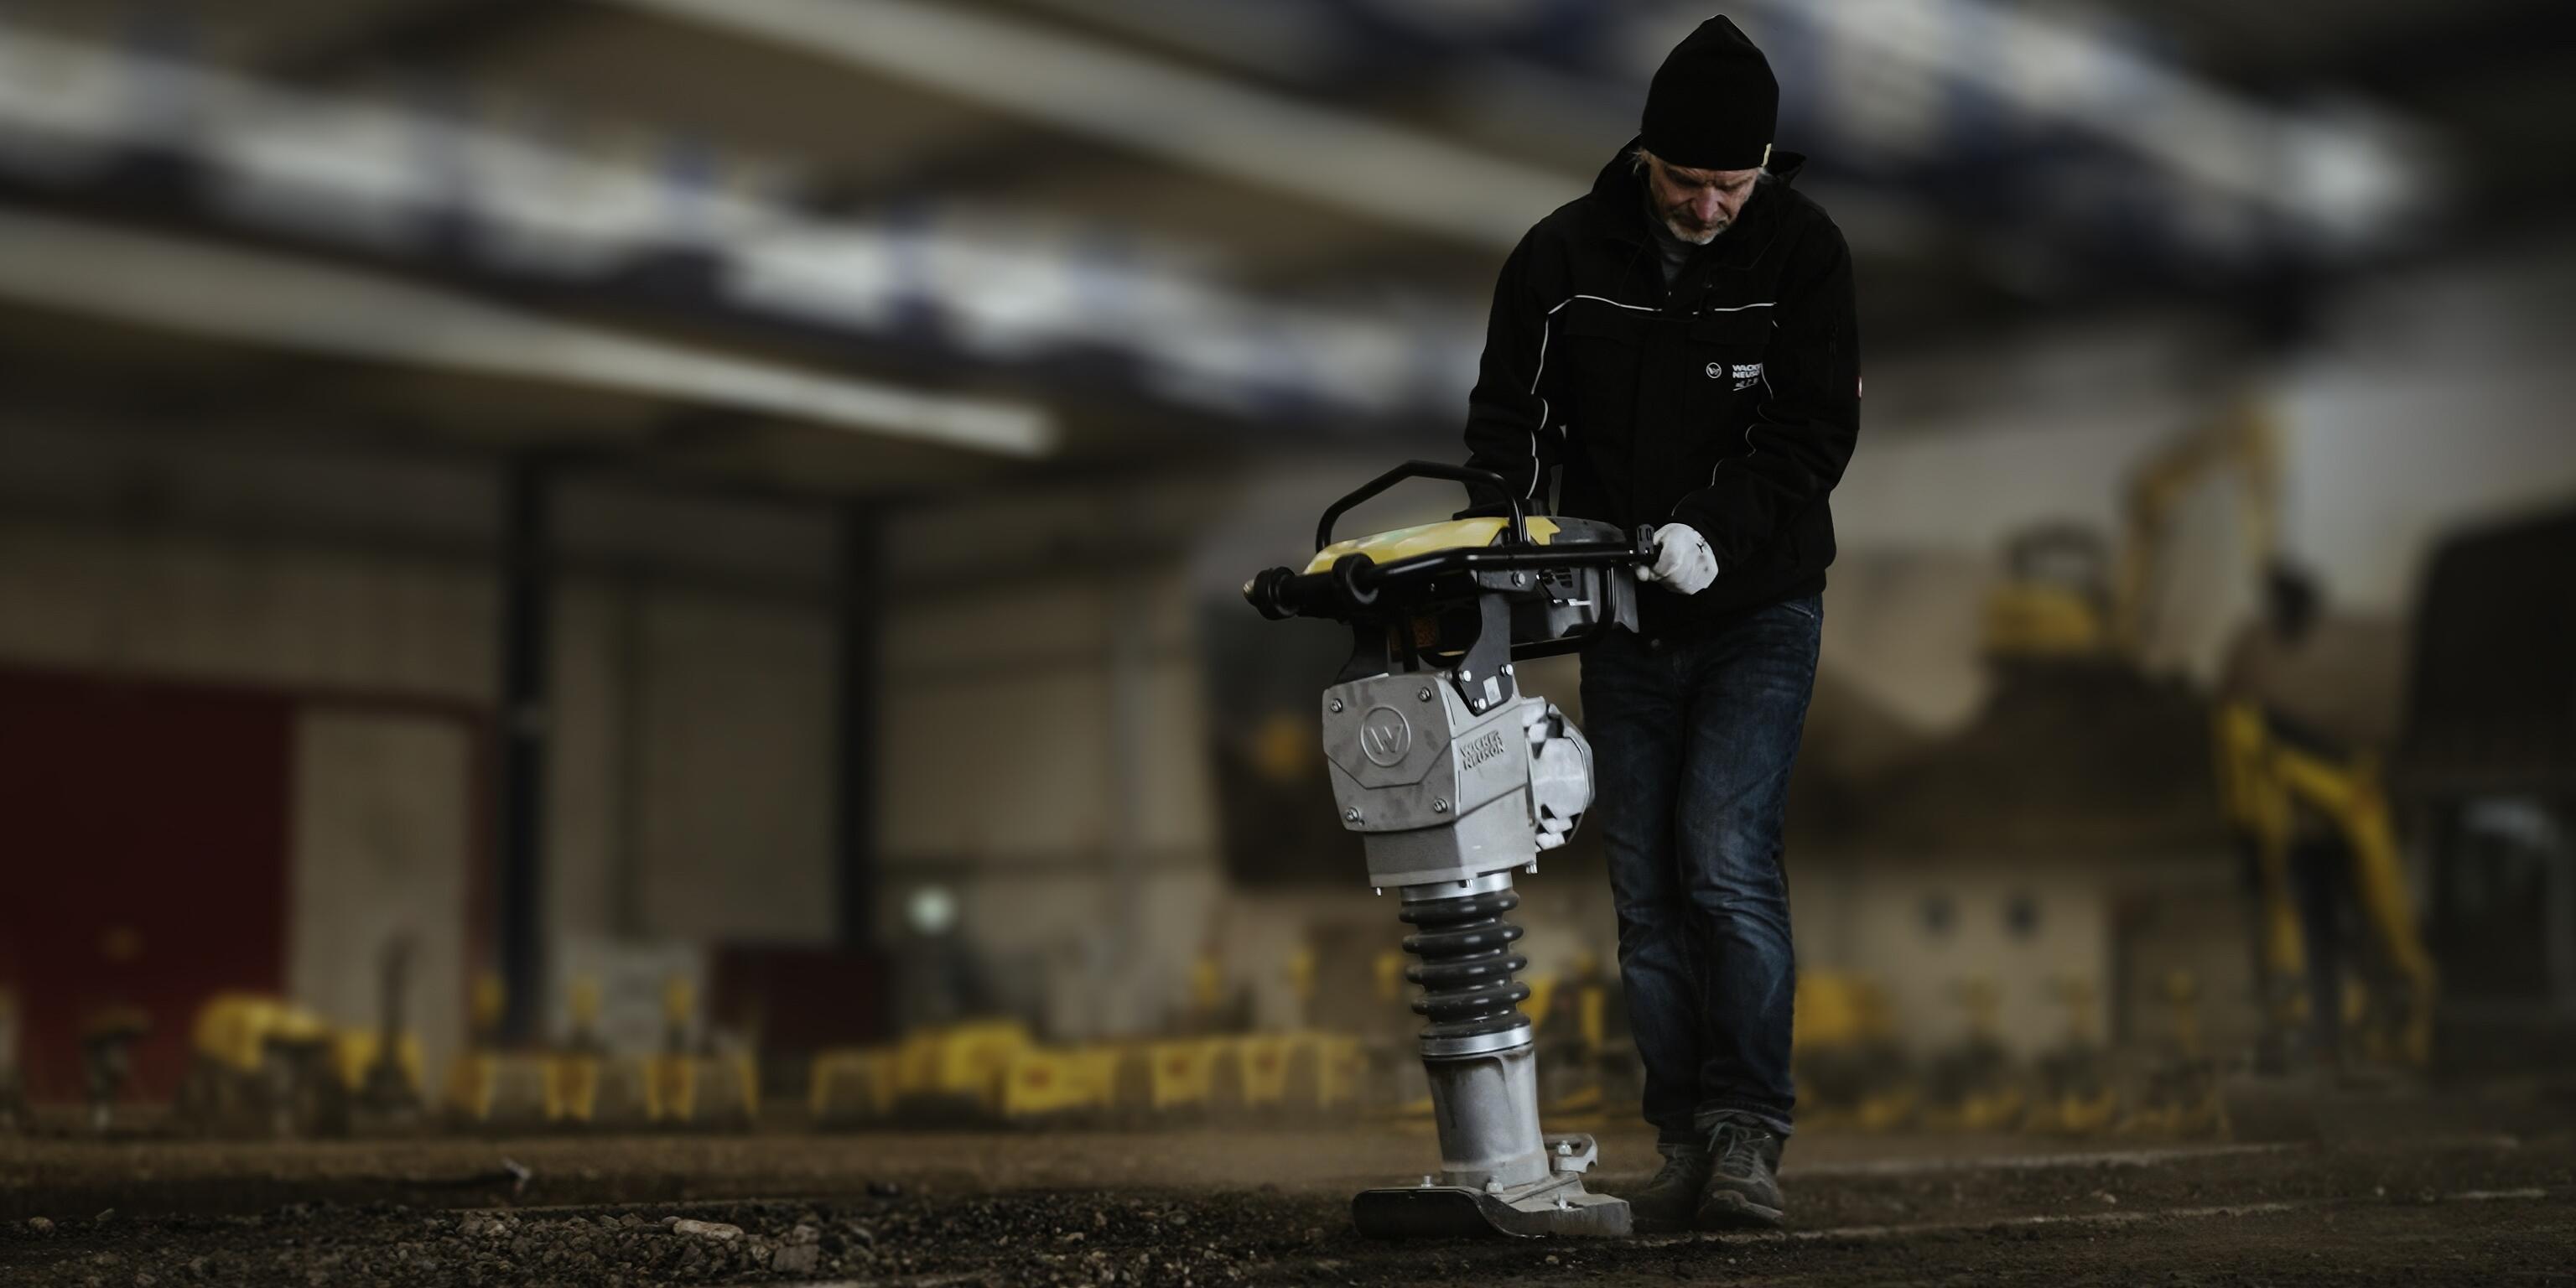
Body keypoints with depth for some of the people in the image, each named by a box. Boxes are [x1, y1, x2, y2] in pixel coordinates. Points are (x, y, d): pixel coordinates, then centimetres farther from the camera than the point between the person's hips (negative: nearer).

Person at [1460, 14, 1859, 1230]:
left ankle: (1747, 1136, -7)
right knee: (1647, 892, 5)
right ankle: (1685, 1145, 13)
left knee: (1726, 858, -16)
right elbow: (1507, 425, 2)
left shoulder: (1803, 252, -7)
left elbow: (1814, 431, -12)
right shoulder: (1562, 255, -4)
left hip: (1758, 609, -3)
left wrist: (1713, 533, -27)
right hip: (1624, 622, 3)